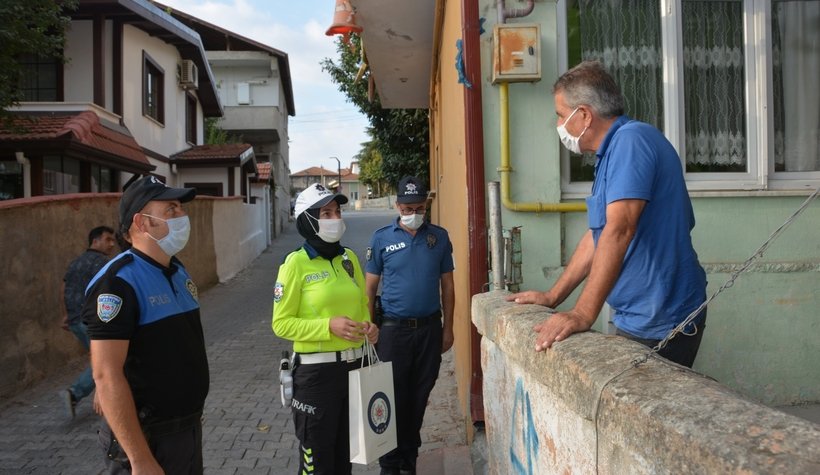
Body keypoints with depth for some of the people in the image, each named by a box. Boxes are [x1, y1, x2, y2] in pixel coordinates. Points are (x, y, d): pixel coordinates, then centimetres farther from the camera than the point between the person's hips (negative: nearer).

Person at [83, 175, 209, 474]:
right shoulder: (119, 281, -20)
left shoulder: (179, 271, 6)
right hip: (148, 437, -8)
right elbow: (106, 375, -24)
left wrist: (193, 415, 18)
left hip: (190, 428, 8)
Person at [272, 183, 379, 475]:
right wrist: (329, 326, -23)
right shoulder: (296, 263, -12)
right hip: (315, 371, -6)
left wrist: (369, 327, -4)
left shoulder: (349, 258, 5)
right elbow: (281, 324, -12)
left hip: (353, 366, 6)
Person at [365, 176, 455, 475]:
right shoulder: (381, 238, -3)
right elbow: (370, 288, 1)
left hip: (430, 328, 2)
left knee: (419, 395, 12)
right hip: (393, 328, -2)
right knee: (393, 396, 5)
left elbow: (447, 285, 7)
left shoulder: (439, 237, 2)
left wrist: (448, 328, 6)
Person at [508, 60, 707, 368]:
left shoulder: (632, 139, -18)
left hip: (661, 324, -9)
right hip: (636, 319, 9)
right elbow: (598, 235, 18)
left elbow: (619, 230, -29)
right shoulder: (612, 153, 15)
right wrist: (552, 297, 16)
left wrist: (583, 314, -32)